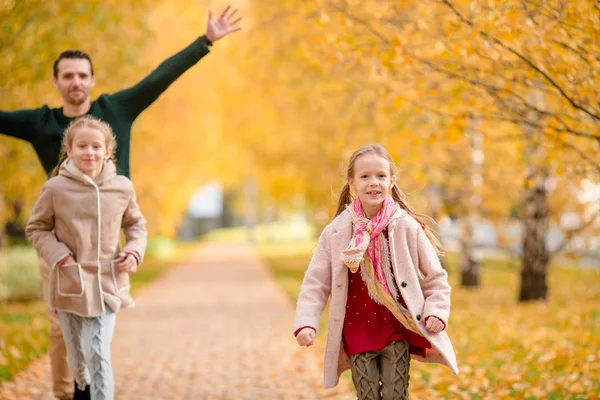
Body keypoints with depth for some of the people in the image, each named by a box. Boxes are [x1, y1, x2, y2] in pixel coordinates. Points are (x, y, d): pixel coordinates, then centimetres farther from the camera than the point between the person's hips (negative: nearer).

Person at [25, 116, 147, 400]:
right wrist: (58, 256, -11)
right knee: (77, 357, 13)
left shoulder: (122, 188, -1)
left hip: (106, 284, 0)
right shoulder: (56, 188, -8)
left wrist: (135, 251, -3)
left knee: (99, 354, -10)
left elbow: (136, 224, 15)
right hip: (70, 285, 0)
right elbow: (36, 228, 3)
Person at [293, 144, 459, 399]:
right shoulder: (337, 231, -4)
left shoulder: (407, 226, -6)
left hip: (397, 329, -1)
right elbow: (315, 282, -2)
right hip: (357, 332, 1)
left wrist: (437, 312, -13)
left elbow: (435, 277, 1)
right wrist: (305, 323, -13)